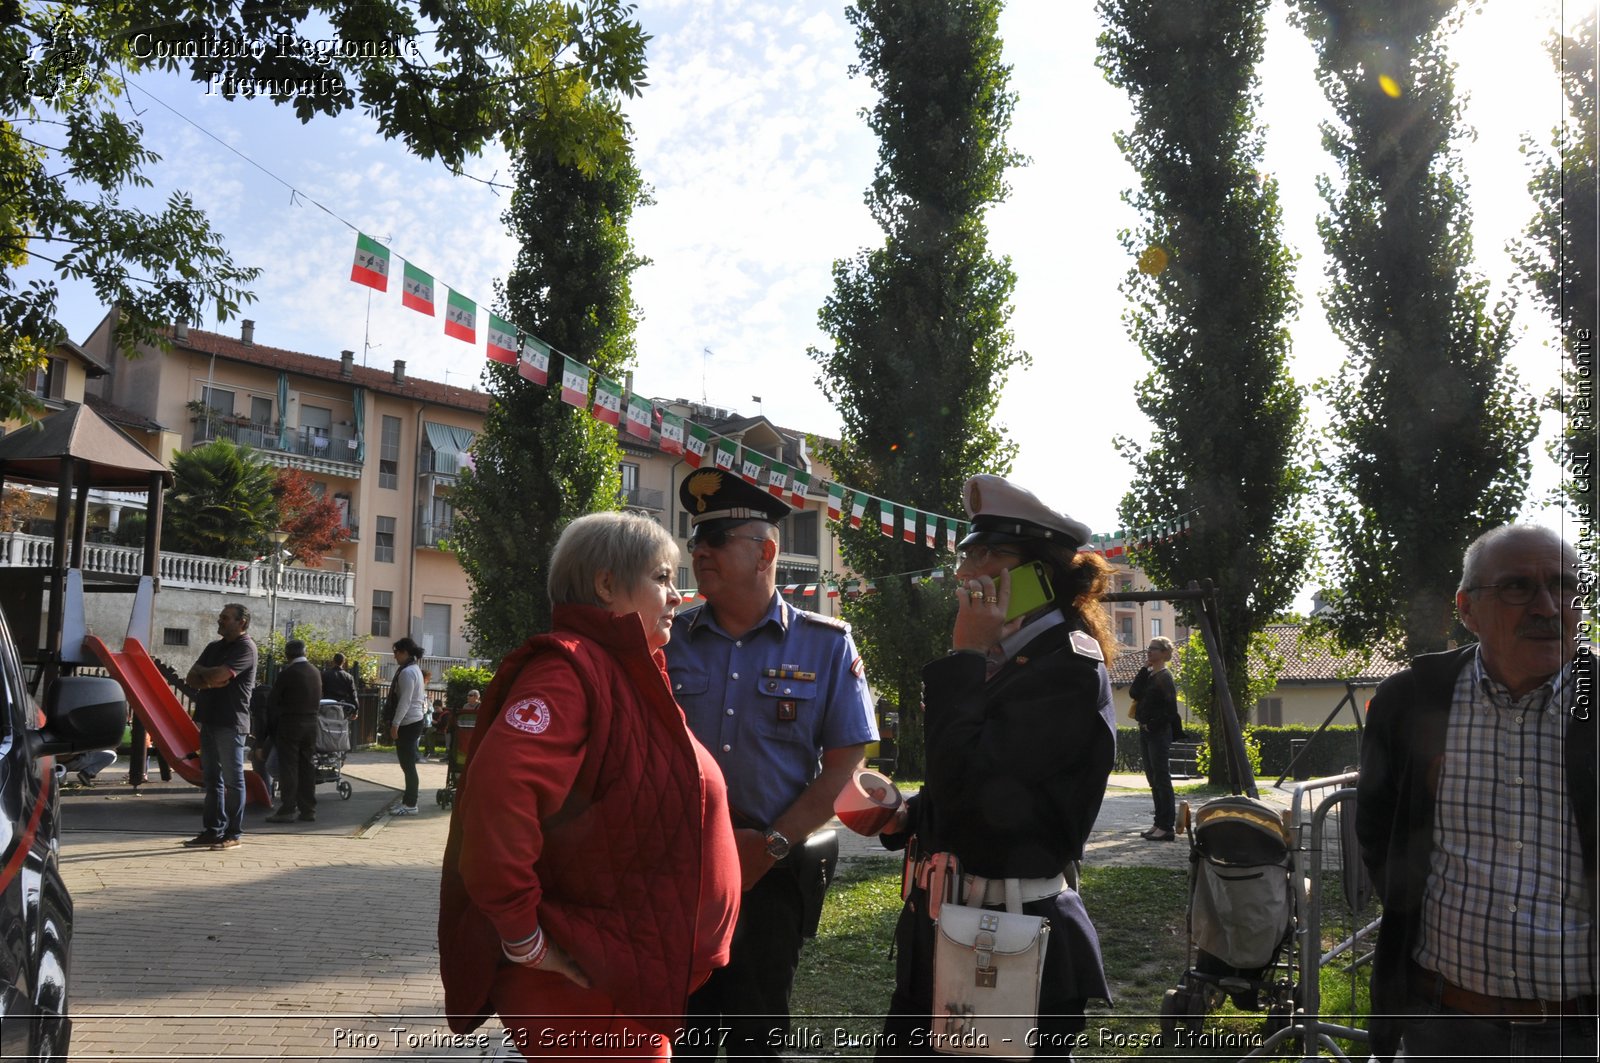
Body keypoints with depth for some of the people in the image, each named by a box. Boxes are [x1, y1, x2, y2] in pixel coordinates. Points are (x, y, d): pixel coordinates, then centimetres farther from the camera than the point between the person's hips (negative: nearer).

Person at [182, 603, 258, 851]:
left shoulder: (245, 648, -9)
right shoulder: (214, 647, 18)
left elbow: (219, 675, -20)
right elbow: (191, 679, 12)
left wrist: (200, 670, -1)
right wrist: (209, 682, -8)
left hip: (230, 723, -8)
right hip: (209, 719, 8)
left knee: (233, 779, -3)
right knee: (212, 779, 10)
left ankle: (233, 834, 2)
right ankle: (213, 830, 16)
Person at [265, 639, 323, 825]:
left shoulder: (287, 673, -12)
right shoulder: (316, 672, 7)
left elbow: (272, 700, -4)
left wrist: (274, 719, 11)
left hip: (289, 725, -6)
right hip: (311, 724, 6)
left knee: (288, 767, -2)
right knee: (307, 767, 9)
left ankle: (287, 810, -4)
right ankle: (308, 809, 11)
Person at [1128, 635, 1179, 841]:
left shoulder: (1165, 677, -10)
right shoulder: (1149, 675, 15)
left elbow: (1170, 708, -16)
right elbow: (1134, 693, 1)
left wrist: (1153, 724, -15)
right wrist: (1145, 668, 0)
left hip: (1159, 733, -9)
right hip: (1146, 732, 9)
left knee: (1162, 780, -6)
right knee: (1153, 780, 12)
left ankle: (1167, 827, -3)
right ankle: (1160, 824, 18)